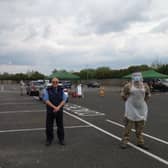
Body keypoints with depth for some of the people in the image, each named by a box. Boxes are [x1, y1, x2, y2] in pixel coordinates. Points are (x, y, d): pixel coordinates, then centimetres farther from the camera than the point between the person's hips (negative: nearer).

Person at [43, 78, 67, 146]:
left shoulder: (61, 90, 0)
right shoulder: (47, 90, -5)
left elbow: (64, 100, -6)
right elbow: (46, 100, -14)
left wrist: (58, 107, -21)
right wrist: (54, 107, -21)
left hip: (59, 111, 1)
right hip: (50, 110, -1)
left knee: (60, 125, 7)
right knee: (49, 126, 2)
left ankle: (61, 139, 20)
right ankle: (49, 140, 17)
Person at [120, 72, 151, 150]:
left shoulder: (145, 86, 3)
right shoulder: (128, 86, -8)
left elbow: (148, 95, 18)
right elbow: (123, 94, 1)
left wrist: (143, 101, 11)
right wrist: (128, 101, 2)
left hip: (141, 108, 4)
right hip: (131, 108, -4)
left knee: (140, 126, 10)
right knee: (128, 125, -2)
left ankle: (140, 142, 20)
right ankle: (125, 141, 6)